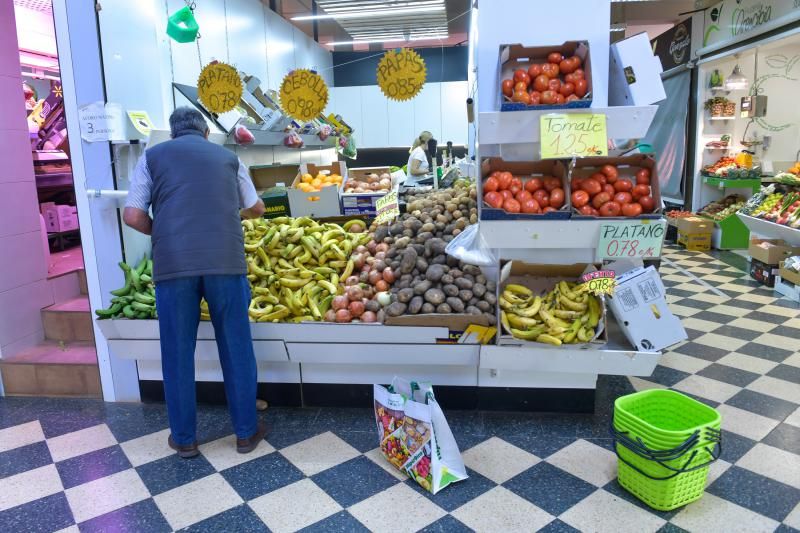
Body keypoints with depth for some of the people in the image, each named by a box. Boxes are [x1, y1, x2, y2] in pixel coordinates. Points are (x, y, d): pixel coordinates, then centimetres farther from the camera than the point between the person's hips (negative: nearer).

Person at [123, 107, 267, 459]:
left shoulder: (153, 157, 14)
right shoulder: (228, 157, 19)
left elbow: (133, 217, 6)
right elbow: (257, 209, 29)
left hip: (173, 264, 0)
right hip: (225, 261, 1)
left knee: (177, 354, 12)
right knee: (236, 349, 11)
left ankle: (183, 438, 25)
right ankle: (246, 432, 23)